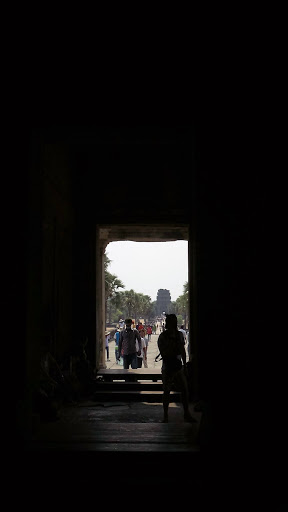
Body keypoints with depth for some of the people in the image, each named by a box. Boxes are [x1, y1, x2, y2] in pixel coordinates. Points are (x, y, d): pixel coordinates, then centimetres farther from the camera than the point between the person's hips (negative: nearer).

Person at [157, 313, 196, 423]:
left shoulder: (179, 334, 7)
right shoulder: (162, 336, -9)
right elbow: (164, 353, -13)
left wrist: (185, 366, 14)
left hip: (178, 366, 5)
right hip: (168, 367, -4)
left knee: (185, 389, 3)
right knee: (166, 391, 4)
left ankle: (186, 414, 14)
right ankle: (165, 416, 15)